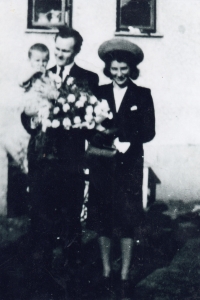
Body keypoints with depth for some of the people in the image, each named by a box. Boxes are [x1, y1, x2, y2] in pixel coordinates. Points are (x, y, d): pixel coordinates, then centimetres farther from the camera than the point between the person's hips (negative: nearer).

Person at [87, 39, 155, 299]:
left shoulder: (142, 95, 5)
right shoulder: (99, 93, 9)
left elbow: (149, 131, -2)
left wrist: (126, 142, -16)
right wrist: (111, 140, -14)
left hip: (129, 165, -2)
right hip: (102, 165, 2)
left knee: (127, 223, 0)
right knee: (102, 221, 5)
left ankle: (125, 277, 11)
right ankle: (106, 273, 19)